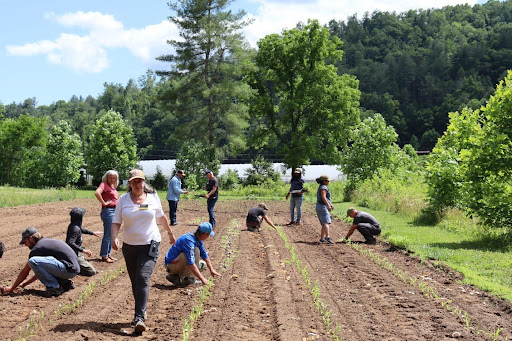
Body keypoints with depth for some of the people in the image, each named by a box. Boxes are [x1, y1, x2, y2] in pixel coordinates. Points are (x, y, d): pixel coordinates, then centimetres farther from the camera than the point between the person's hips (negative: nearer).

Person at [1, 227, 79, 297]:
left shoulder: (37, 248, -5)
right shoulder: (46, 242, 23)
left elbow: (24, 272, 3)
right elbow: (39, 271, 31)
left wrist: (12, 288, 15)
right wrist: (24, 284, 33)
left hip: (69, 269, -10)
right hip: (74, 268, 10)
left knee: (33, 261, -15)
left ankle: (55, 287, -10)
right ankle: (66, 283, 16)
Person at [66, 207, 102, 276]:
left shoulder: (72, 226, 6)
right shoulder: (75, 229, -24)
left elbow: (82, 230, 28)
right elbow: (70, 243, -35)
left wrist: (93, 233, 42)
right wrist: (83, 250, -37)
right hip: (75, 256, -10)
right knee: (92, 271, -11)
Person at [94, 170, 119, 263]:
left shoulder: (113, 187, 15)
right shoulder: (104, 184, -10)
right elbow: (97, 193, -29)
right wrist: (104, 203, -21)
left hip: (114, 211, 9)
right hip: (108, 211, -9)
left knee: (111, 235, 14)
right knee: (107, 234, -6)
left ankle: (108, 254, 22)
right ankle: (104, 255, 0)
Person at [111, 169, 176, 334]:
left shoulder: (153, 197, 1)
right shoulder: (123, 200, 1)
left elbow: (161, 217, 16)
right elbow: (116, 222, -4)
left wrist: (170, 233, 26)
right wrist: (114, 238, -21)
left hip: (150, 245, -2)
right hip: (129, 246, 2)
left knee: (143, 279, -16)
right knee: (135, 282, 10)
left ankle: (140, 317, -18)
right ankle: (141, 311, 27)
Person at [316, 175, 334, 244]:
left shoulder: (320, 187, 23)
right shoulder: (324, 187, -9)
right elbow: (323, 197, -21)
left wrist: (330, 204, 25)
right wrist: (328, 205, -22)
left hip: (319, 207, 10)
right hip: (323, 207, -10)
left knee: (324, 224, 13)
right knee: (326, 223, -22)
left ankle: (322, 238, 13)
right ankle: (328, 237, -37)